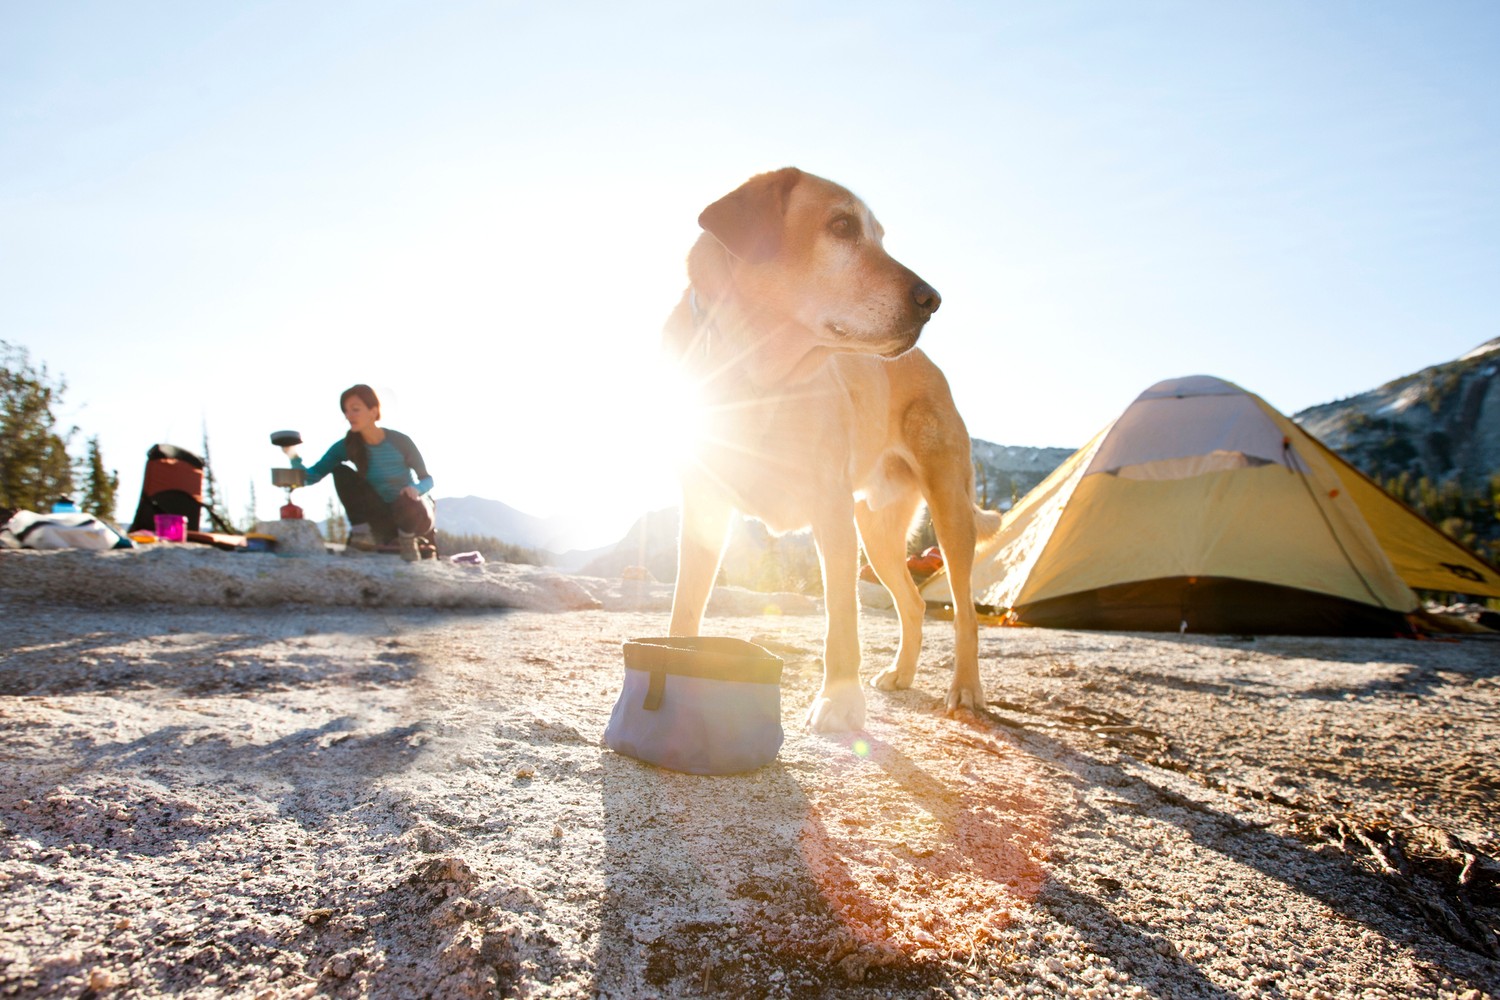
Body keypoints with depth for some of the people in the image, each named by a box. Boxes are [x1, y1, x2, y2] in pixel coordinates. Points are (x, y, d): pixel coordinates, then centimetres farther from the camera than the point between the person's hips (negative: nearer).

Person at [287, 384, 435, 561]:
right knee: (341, 470, -15)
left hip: (415, 514, -3)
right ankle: (361, 531, -14)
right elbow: (310, 477, -12)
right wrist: (294, 456, -31)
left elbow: (427, 479, -8)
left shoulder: (400, 442, -17)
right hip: (381, 517, 3)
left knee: (406, 503, -41)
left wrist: (415, 489, -31)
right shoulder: (347, 446, -8)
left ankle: (407, 538, -7)